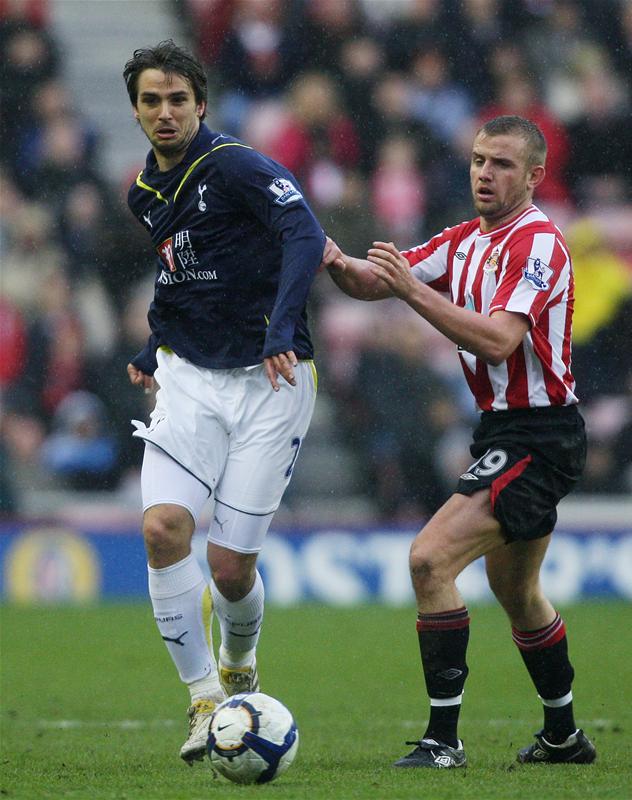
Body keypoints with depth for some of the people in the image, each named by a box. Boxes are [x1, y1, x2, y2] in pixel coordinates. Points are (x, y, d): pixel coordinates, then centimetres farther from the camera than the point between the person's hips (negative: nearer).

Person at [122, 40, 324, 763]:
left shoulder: (237, 167, -11)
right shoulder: (144, 194, 11)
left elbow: (306, 236, -25)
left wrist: (281, 329, -36)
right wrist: (154, 347, 19)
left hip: (268, 381, -5)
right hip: (188, 378, 5)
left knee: (230, 565, -5)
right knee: (163, 527, -18)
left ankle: (239, 666, 30)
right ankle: (205, 698, -6)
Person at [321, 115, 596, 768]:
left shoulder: (537, 242, -15)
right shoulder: (468, 240, 12)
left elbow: (498, 341, -28)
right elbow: (375, 285, 8)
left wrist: (413, 290, -32)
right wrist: (338, 263, -14)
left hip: (536, 437, -10)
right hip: (505, 429, 10)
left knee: (431, 559, -20)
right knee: (516, 592, 21)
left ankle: (443, 739, -20)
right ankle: (563, 737, 37)